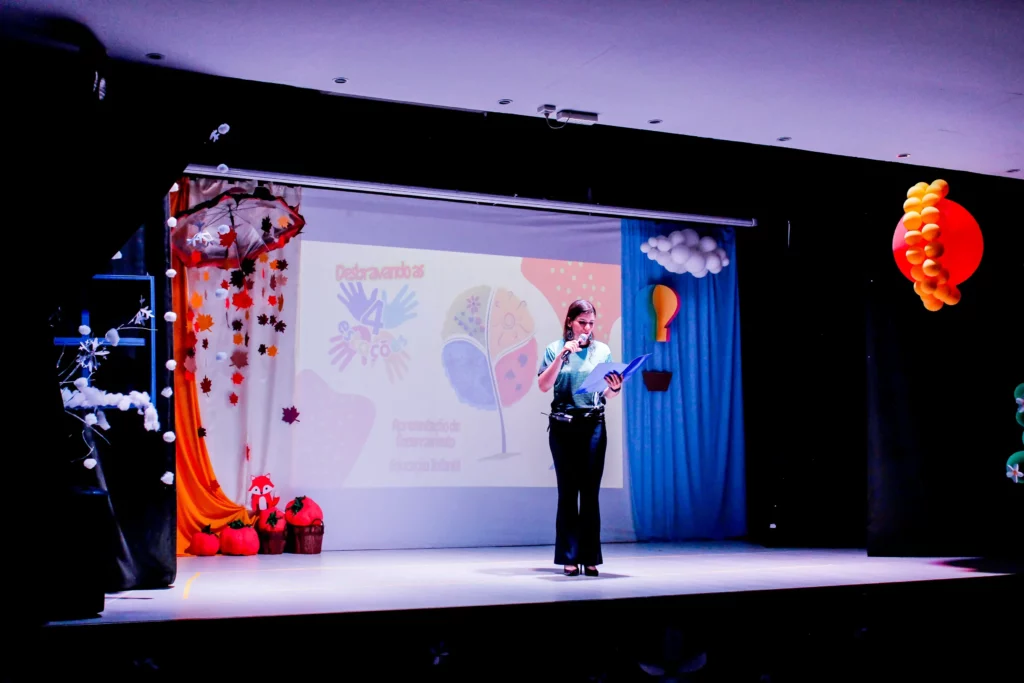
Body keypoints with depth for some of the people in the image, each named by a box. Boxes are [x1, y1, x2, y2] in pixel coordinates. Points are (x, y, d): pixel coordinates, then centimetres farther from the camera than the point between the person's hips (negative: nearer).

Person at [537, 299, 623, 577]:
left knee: (590, 491, -1)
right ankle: (569, 557, 4)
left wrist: (615, 388, -11)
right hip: (563, 426, -1)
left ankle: (590, 558, 2)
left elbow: (608, 394, 12)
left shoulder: (602, 350, 9)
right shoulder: (555, 349, 5)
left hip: (593, 425, 1)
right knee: (567, 491, 0)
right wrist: (562, 355, -14)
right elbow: (544, 385, -6)